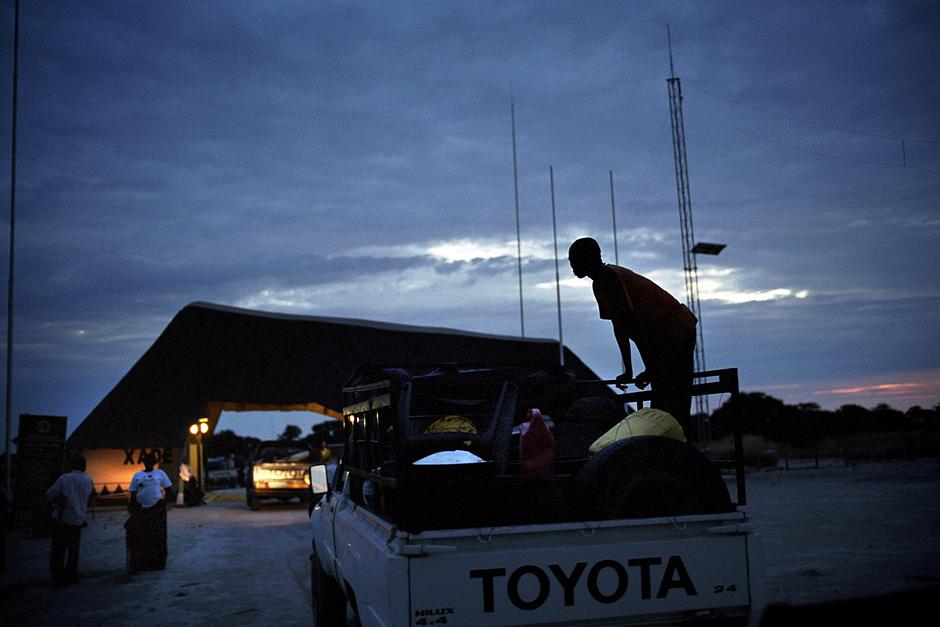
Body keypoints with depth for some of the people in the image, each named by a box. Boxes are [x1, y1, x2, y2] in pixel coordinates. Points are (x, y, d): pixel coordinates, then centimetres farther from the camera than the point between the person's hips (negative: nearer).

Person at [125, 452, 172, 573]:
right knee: (140, 538, 1)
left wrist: (164, 501, -3)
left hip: (157, 508, -1)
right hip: (141, 509, 1)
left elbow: (168, 489, 9)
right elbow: (133, 493, 11)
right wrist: (131, 506, 2)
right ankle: (140, 563, 6)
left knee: (157, 536, 2)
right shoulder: (137, 475, 11)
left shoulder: (160, 473, 9)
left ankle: (157, 562, 9)